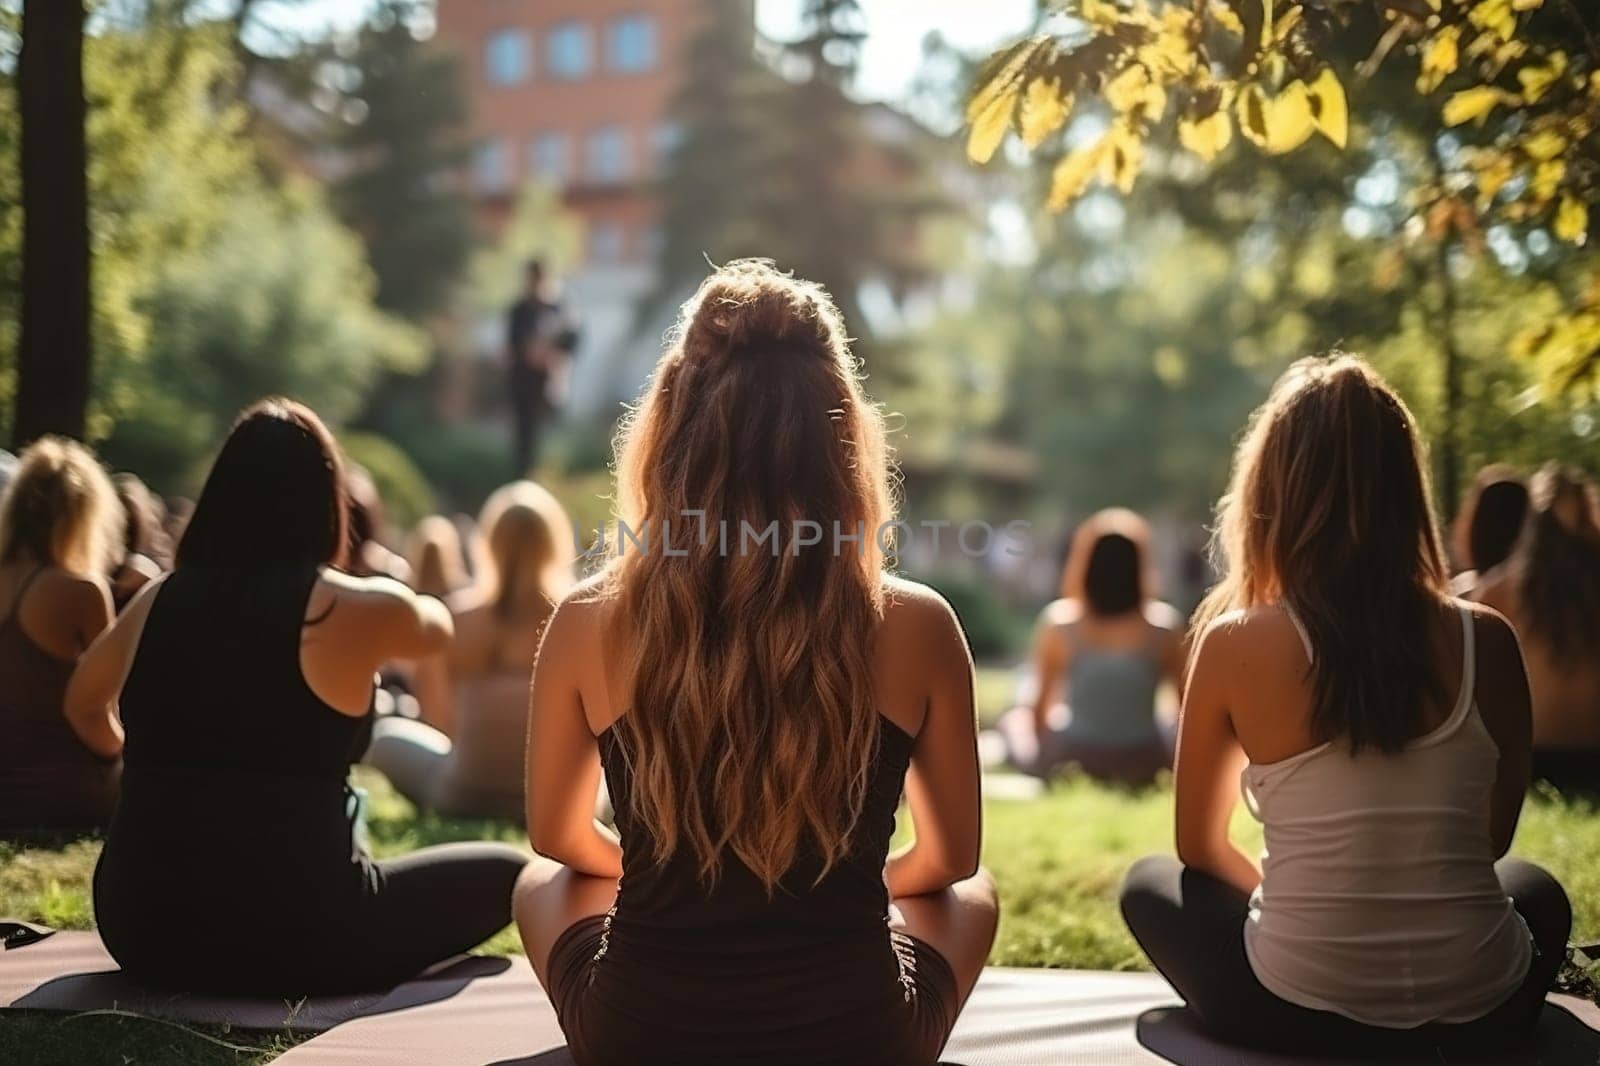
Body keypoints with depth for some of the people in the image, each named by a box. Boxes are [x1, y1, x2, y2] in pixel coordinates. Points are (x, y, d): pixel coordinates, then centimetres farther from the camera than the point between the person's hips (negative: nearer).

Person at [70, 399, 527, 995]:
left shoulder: (161, 599, 1)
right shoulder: (351, 608, -10)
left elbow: (81, 700, 21)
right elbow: (436, 627, 16)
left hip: (142, 930, 6)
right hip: (293, 941, -6)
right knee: (506, 872, 10)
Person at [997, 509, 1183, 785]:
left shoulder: (1059, 625, -10)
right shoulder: (1163, 626, -10)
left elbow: (1041, 707, 0)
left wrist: (1044, 754, 20)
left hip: (1074, 759, 0)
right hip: (1143, 765, 0)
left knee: (1015, 720, 28)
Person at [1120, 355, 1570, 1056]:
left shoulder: (1237, 644, -10)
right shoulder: (1486, 641, -4)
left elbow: (1197, 848, 4)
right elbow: (1494, 838, 11)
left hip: (1298, 1014, -2)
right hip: (1479, 1007, 3)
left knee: (1149, 883, 27)